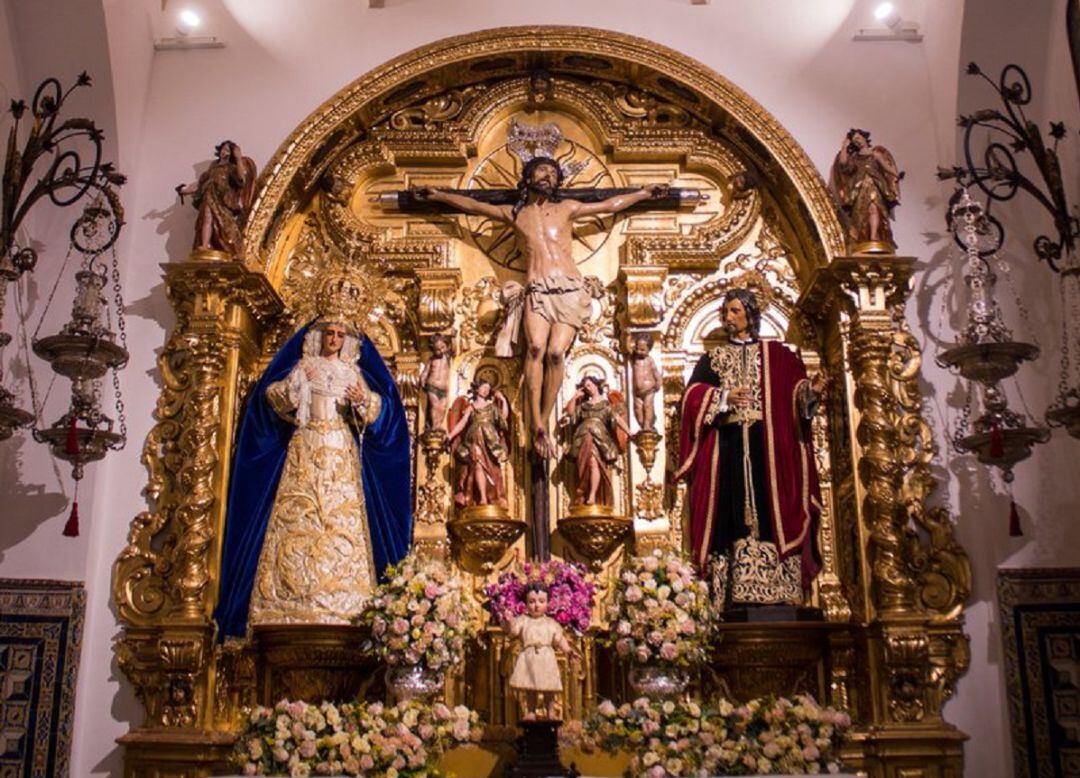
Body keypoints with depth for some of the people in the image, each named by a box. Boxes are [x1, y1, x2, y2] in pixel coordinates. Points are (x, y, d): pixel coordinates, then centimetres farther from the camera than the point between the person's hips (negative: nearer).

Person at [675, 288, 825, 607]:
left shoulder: (775, 354, 14)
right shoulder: (712, 358, 17)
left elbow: (796, 389, 3)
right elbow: (693, 394, 3)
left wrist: (812, 390, -18)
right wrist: (723, 397, -14)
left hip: (768, 445, -1)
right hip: (728, 446, 1)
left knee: (770, 508, -8)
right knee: (734, 514, -4)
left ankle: (776, 592, -8)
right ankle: (737, 593, -5)